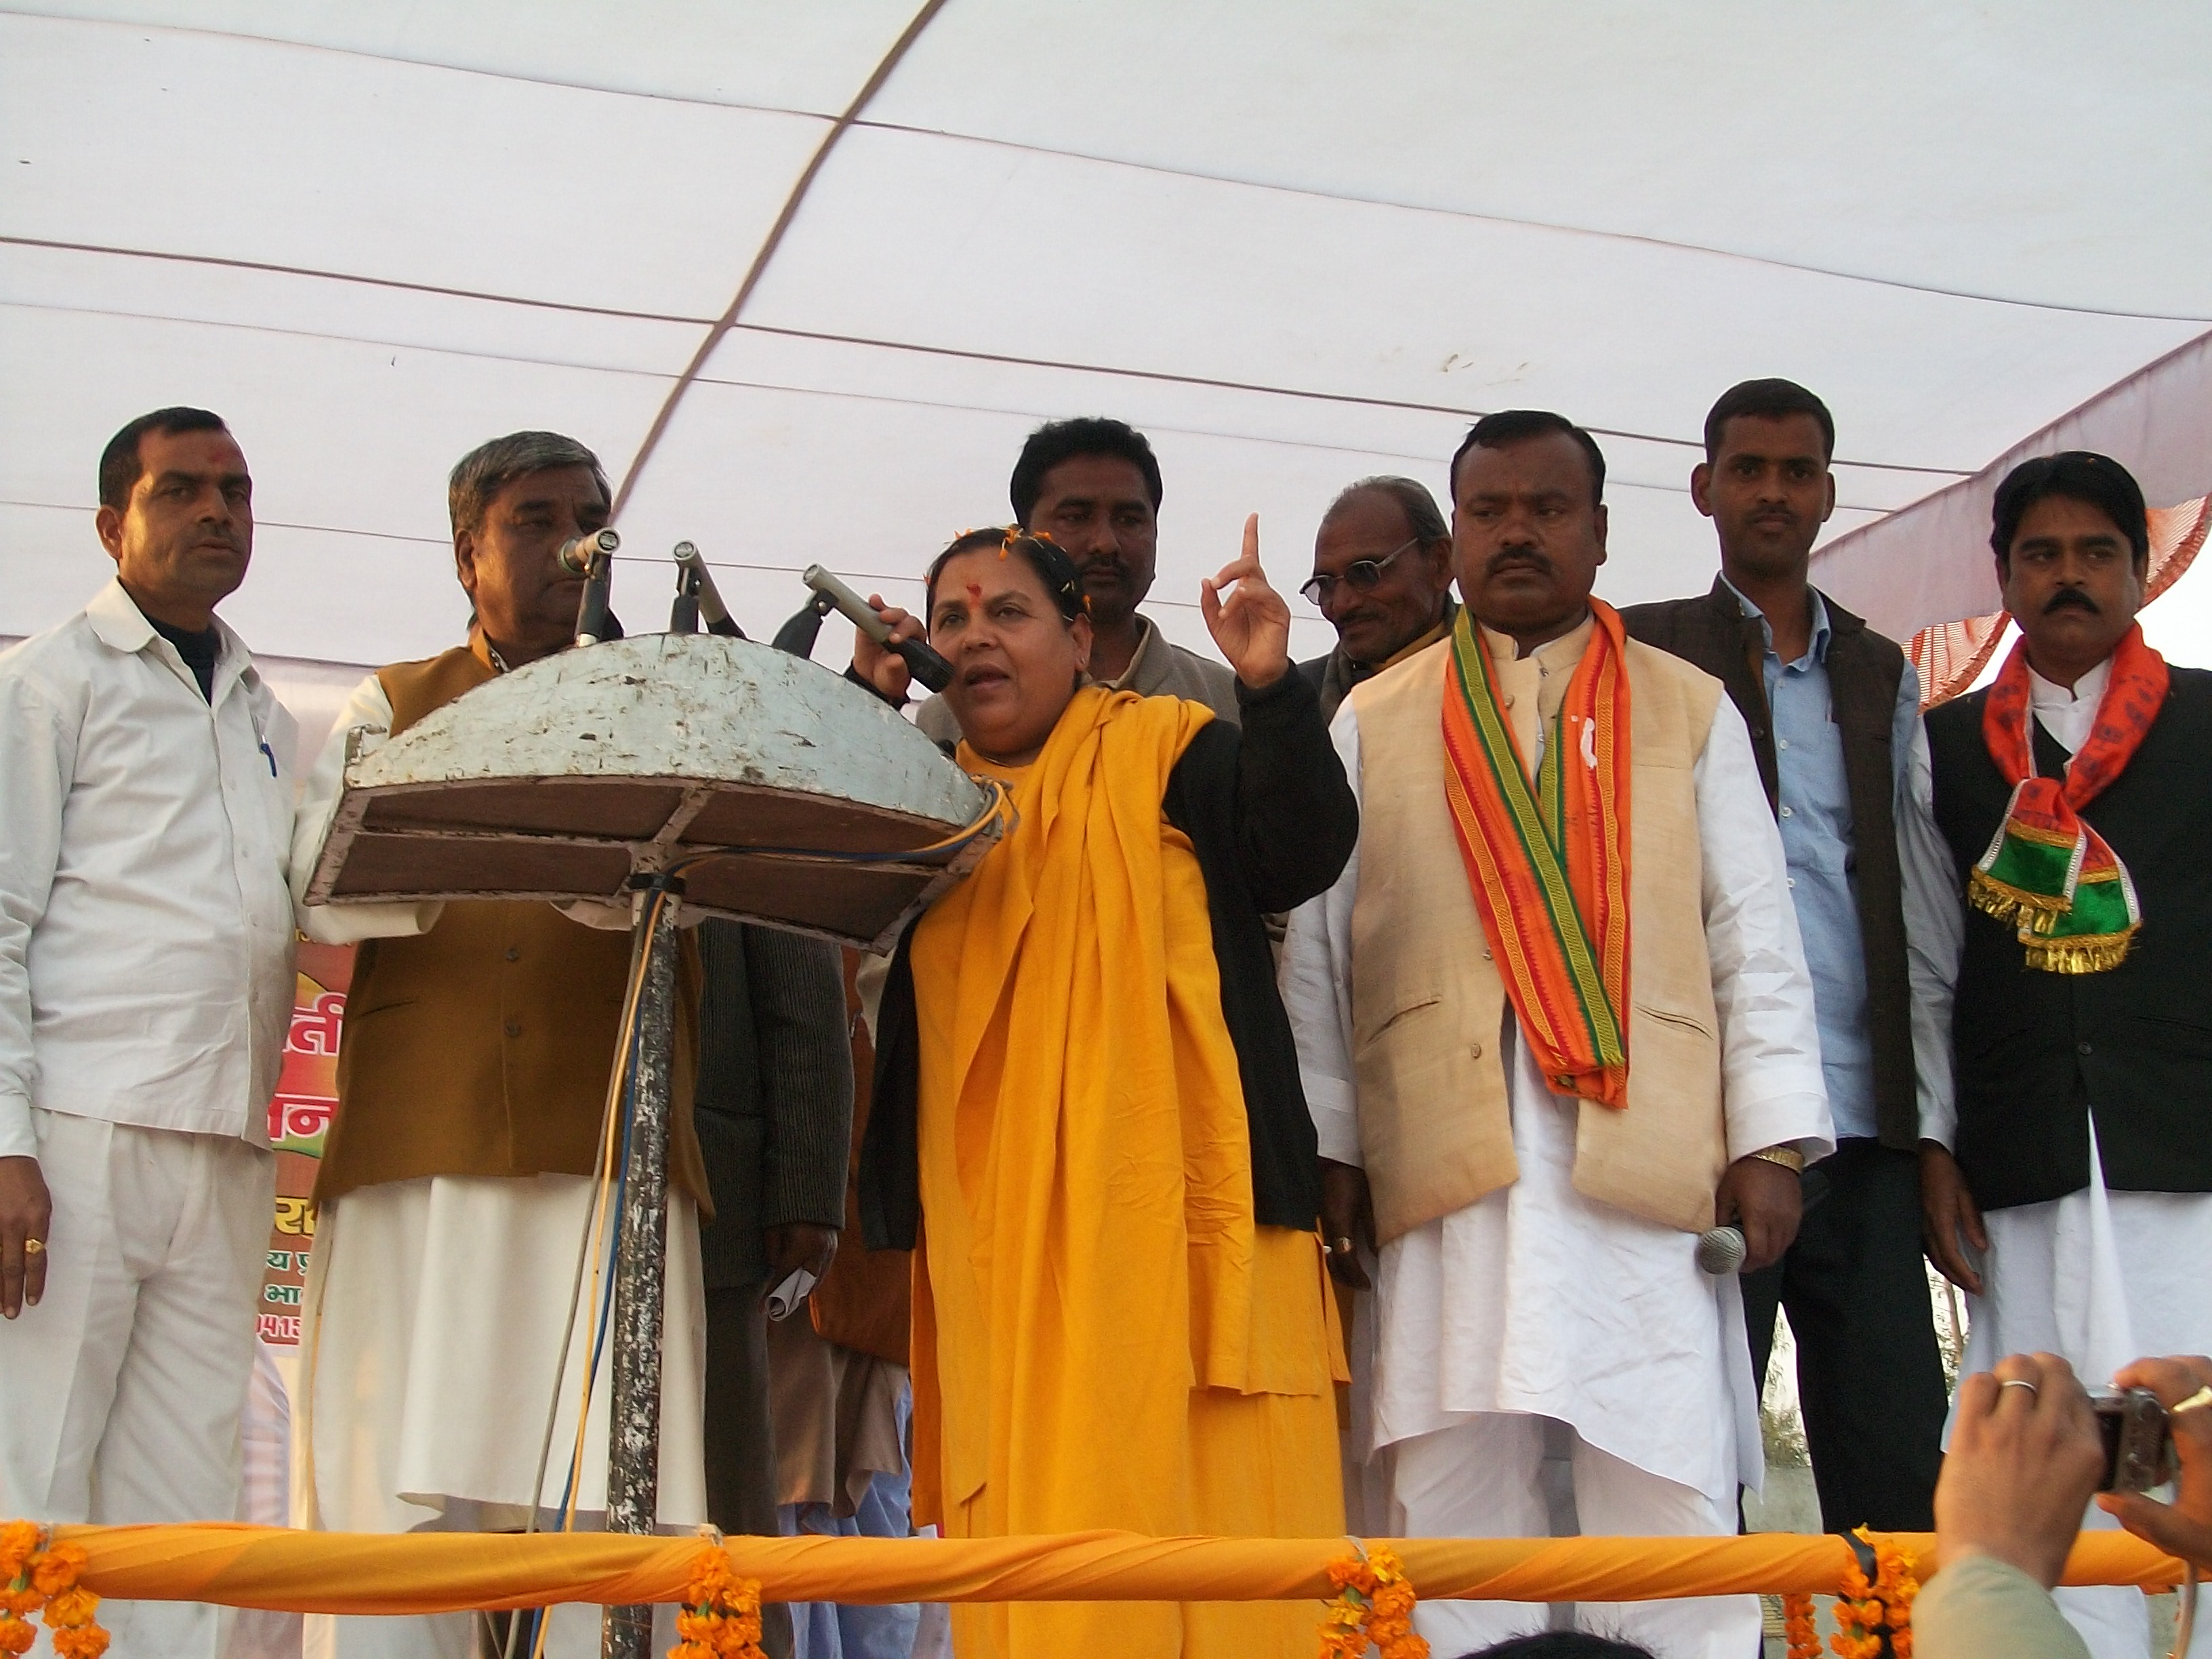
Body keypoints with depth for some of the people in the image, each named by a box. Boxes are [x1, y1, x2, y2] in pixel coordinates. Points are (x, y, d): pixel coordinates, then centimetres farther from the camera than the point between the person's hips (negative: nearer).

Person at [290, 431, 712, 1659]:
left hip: (607, 1156, 0)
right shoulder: (395, 706, 18)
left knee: (608, 1508, -7)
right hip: (416, 1155, 0)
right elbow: (322, 888, 0)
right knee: (402, 1505, -6)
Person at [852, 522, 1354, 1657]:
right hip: (995, 1235, 4)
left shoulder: (1166, 750, 7)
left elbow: (1305, 853, -7)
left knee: (1187, 1504, -7)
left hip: (1166, 1210, -3)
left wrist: (1271, 688, -22)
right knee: (1026, 1524, 3)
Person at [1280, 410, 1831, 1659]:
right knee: (1456, 1496, 1)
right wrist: (1329, 1151, 2)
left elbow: (1757, 944, 9)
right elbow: (1320, 952, 10)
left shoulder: (1690, 710, 14)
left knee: (1671, 1502, -2)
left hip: (1652, 1159, 0)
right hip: (1448, 1166, 0)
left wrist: (1772, 1139, 0)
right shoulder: (1373, 723, 14)